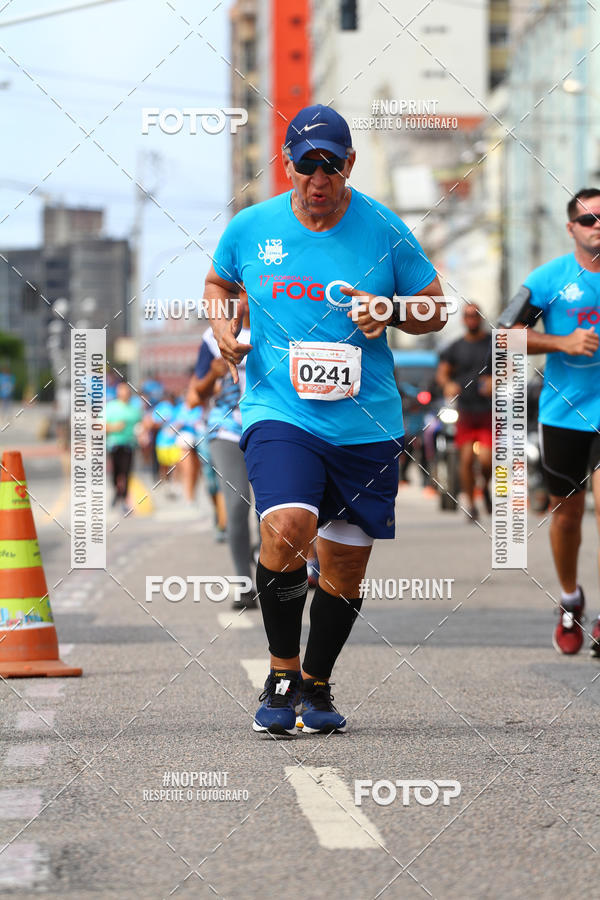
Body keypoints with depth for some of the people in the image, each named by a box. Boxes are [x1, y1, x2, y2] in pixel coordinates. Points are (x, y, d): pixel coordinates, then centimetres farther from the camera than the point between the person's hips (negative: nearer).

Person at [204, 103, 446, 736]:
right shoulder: (251, 228, 2)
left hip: (365, 423, 2)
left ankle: (316, 684, 31)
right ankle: (281, 677, -5)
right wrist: (223, 328, 2)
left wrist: (388, 311, -11)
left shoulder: (384, 230, 0)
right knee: (287, 529, -25)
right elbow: (217, 282, 22)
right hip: (279, 411, -1)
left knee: (345, 565, 7)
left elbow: (434, 309, 9)